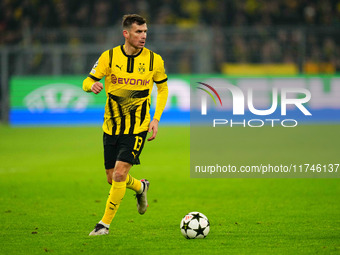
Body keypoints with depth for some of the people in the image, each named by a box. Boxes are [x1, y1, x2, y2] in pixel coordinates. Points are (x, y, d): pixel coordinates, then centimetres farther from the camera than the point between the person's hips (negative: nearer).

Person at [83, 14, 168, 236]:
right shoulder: (109, 57, -6)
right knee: (113, 179, 10)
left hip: (137, 128, -2)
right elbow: (87, 82, -1)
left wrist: (156, 119, -1)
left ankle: (105, 224, -4)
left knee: (119, 174, -16)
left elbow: (163, 88, 10)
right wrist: (92, 85, -27)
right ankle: (141, 187, 44)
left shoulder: (154, 60, -5)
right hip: (112, 127, 2)